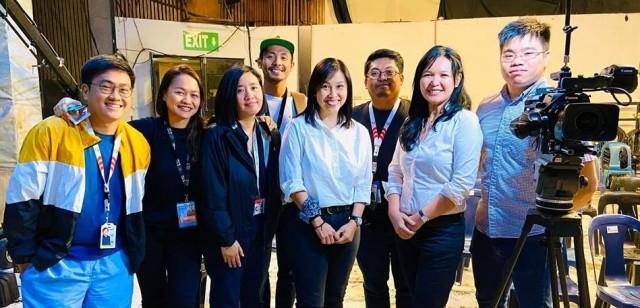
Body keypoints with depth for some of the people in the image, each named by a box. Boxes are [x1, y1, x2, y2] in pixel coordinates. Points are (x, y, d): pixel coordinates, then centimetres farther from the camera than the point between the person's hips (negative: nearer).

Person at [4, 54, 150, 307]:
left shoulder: (138, 143, 3)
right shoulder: (50, 133, -11)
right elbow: (22, 201, -8)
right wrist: (25, 257, -6)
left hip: (115, 264, 4)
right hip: (54, 264, -4)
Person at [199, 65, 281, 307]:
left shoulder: (270, 135, 4)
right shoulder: (217, 136, -14)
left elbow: (275, 185, 7)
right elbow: (213, 193, -16)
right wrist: (226, 239, -15)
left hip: (261, 229, 5)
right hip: (229, 231, -5)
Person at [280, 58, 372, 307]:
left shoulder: (359, 132, 5)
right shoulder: (298, 128, -5)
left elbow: (363, 183, 5)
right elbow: (292, 181, -10)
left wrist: (354, 221, -6)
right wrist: (317, 221, -12)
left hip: (346, 222, 4)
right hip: (307, 223, -4)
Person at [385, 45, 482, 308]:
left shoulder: (464, 121, -10)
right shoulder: (412, 123, 8)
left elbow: (462, 184, -17)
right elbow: (395, 173, 9)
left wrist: (421, 217, -13)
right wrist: (395, 214, -6)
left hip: (443, 229, -6)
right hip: (406, 229, 6)